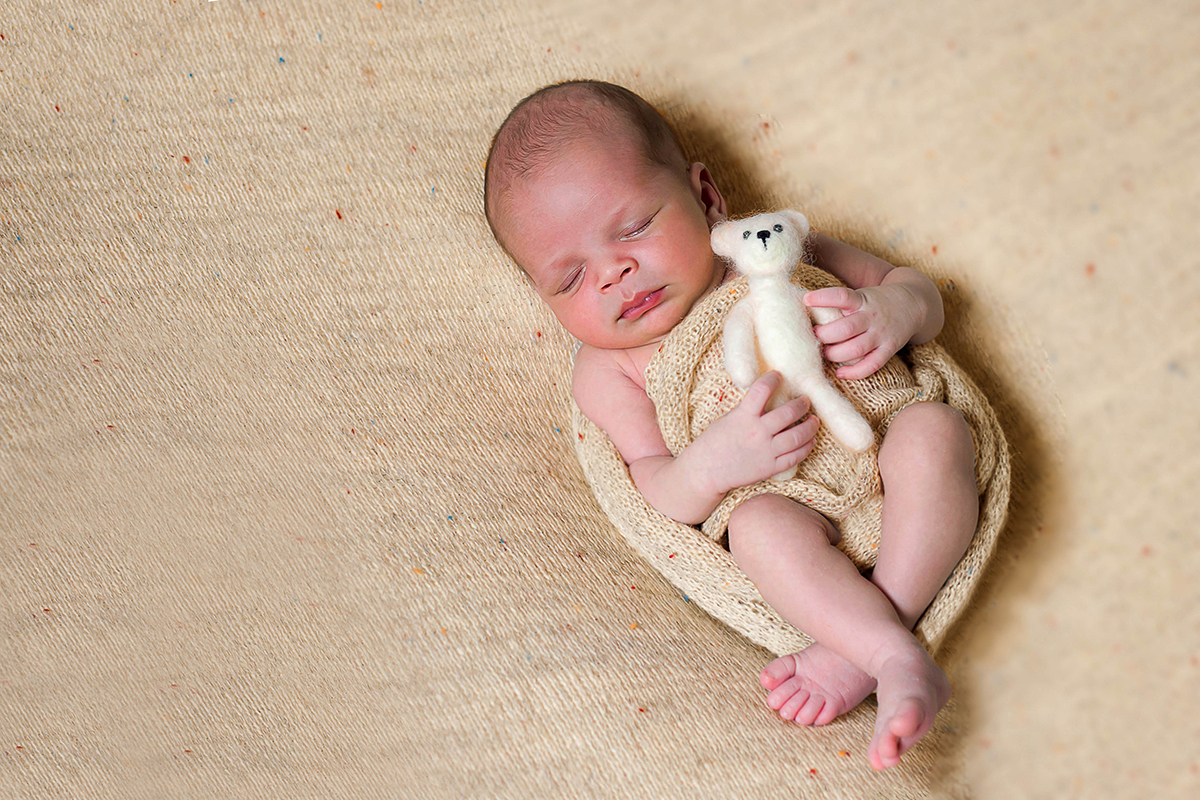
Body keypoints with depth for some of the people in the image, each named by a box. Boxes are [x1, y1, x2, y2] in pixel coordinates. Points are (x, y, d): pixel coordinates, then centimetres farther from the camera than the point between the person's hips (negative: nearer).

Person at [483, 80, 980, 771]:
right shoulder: (609, 369, 8)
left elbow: (914, 287, 16)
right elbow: (652, 497, -1)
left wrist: (895, 309, -10)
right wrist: (707, 467, -24)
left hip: (897, 484, 3)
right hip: (801, 519, -2)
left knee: (935, 427, -25)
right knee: (759, 525, -31)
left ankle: (863, 648, -26)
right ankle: (904, 661, -31)